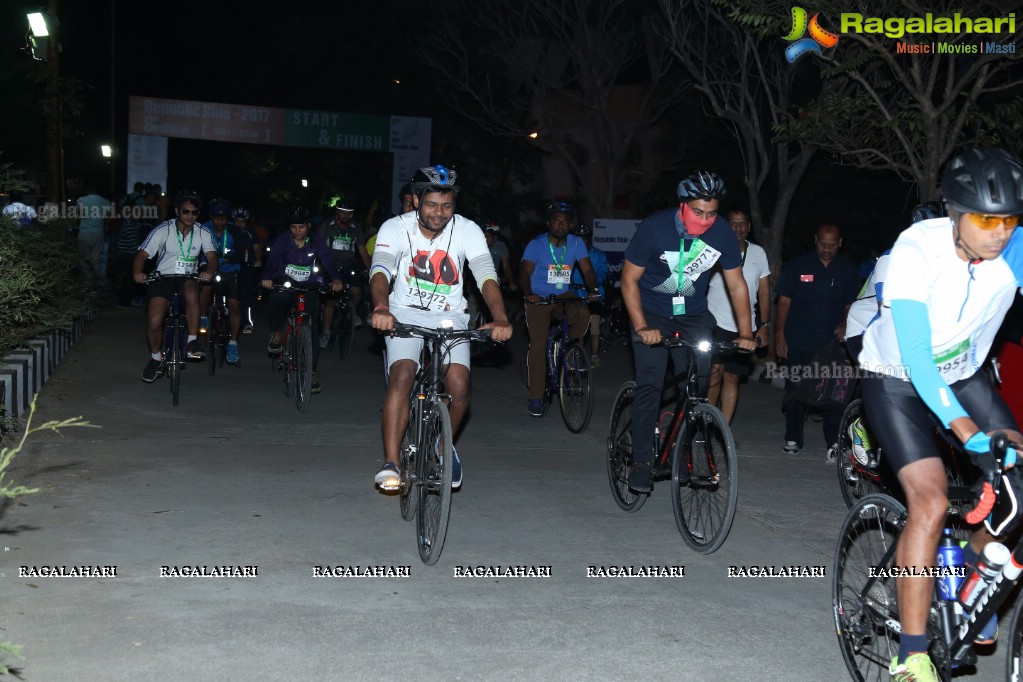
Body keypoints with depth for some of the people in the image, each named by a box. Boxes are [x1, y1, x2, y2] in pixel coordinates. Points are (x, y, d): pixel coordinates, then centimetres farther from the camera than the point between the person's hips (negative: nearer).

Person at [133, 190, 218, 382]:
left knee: (192, 293, -37)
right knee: (154, 321, -17)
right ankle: (155, 358, 13)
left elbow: (212, 257, -13)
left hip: (188, 278, 1)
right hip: (162, 278, 0)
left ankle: (192, 342, -25)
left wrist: (209, 271, -37)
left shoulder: (202, 234, -1)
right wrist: (137, 272, -33)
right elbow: (142, 255, -12)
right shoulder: (163, 230, -8)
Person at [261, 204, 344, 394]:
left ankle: (312, 371, 2)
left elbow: (328, 261, -18)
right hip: (285, 285, -1)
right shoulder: (283, 240, -6)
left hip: (309, 289, 1)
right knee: (275, 300, -35)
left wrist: (336, 279, -39)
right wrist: (267, 277, -39)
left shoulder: (317, 243, -5)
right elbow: (272, 259, -19)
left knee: (313, 327, -9)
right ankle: (276, 334, -5)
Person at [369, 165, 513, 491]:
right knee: (402, 376, -25)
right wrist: (381, 308, -49)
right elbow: (381, 270, -28)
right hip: (405, 314, -1)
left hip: (450, 317, 1)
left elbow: (486, 276, -21)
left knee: (459, 387, -17)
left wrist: (500, 319, -39)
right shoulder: (396, 228, -12)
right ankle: (390, 463, -20)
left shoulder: (467, 230, -10)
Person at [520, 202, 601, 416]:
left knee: (583, 312, -30)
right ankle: (535, 397, -4)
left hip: (563, 296, 2)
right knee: (538, 344, -10)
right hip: (539, 298, -2)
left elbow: (587, 270, -5)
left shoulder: (576, 243, 0)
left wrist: (593, 290, -25)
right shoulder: (536, 244, -9)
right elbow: (525, 272, -17)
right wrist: (528, 293, -36)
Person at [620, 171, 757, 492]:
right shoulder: (654, 227, -23)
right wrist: (641, 328, -25)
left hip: (693, 315, 3)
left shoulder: (722, 233, -15)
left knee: (698, 384, -7)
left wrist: (746, 334, -9)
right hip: (652, 314, -3)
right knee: (650, 384, -14)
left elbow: (736, 285, -4)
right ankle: (641, 460, -7)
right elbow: (629, 280, -16)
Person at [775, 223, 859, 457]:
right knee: (795, 390, 7)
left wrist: (845, 326, -9)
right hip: (798, 342, 0)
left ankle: (834, 443, -1)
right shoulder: (798, 265, 2)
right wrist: (780, 335, -2)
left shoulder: (848, 271, 6)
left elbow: (851, 305, 11)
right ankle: (793, 438, 20)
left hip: (831, 343, 0)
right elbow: (784, 301, 3)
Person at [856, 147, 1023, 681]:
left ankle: (971, 567, 21)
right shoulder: (917, 249, -30)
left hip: (962, 373, 5)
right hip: (897, 379, -5)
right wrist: (968, 430, -45)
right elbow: (915, 356, -35)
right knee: (931, 501, -19)